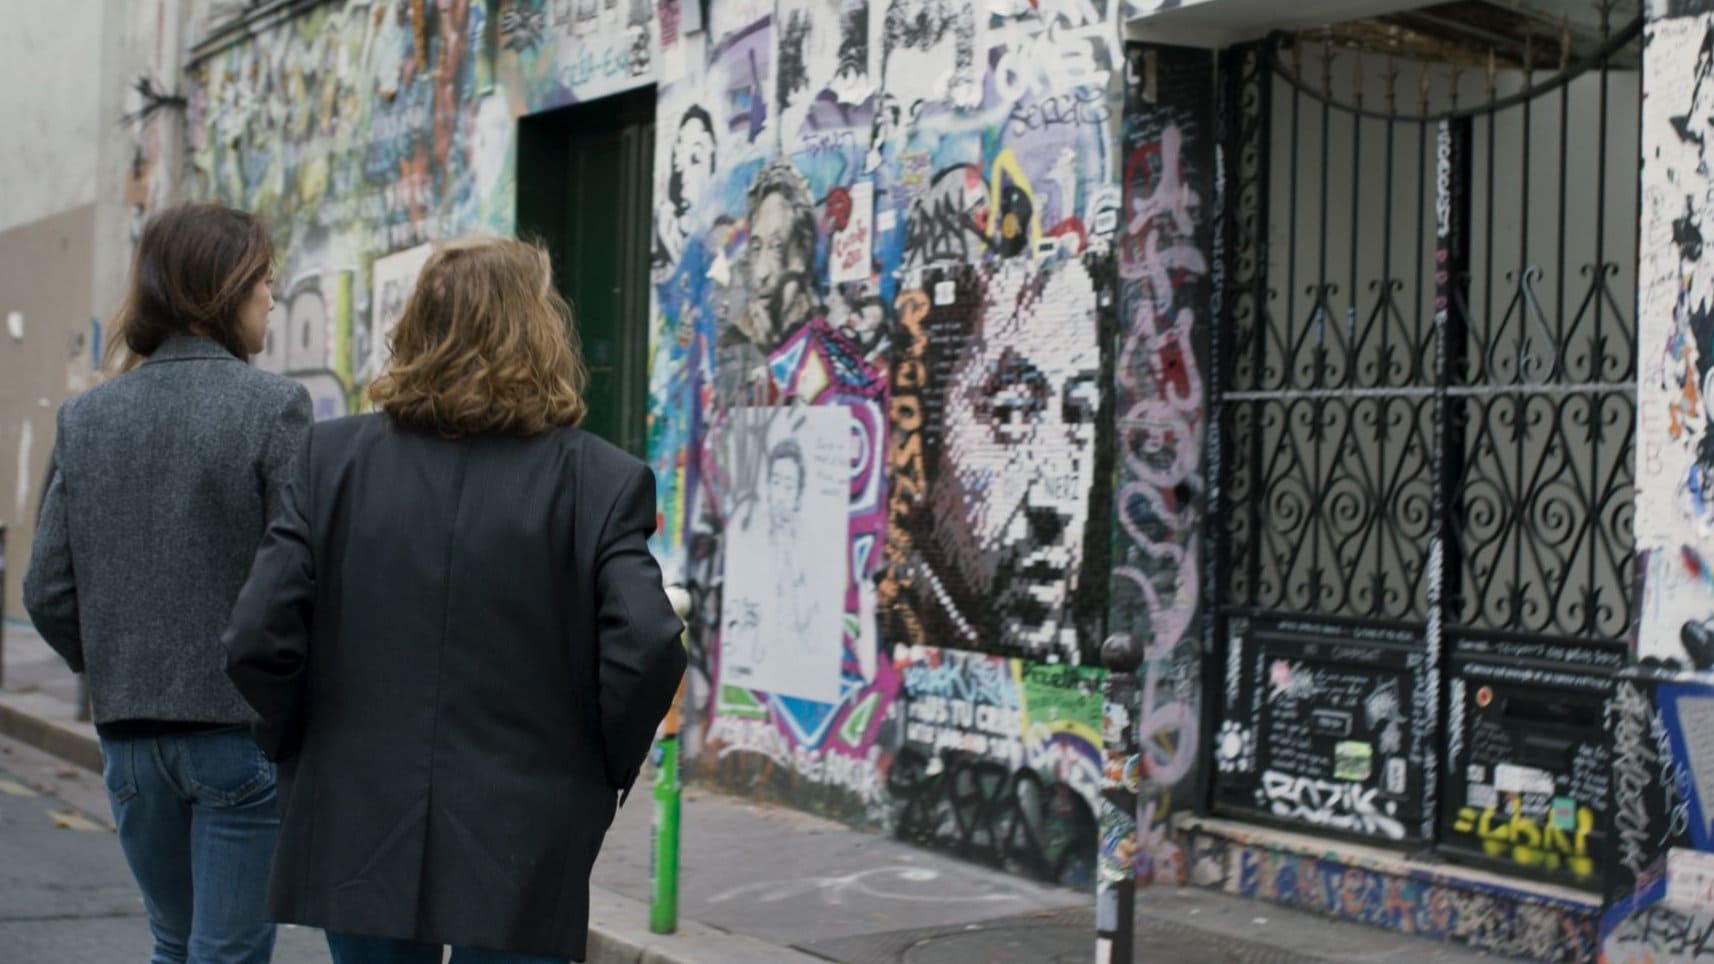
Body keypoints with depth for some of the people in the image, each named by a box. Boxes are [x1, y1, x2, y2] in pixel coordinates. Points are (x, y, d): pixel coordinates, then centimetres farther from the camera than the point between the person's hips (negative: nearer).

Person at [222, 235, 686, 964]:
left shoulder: (331, 458, -2)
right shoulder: (601, 481, -8)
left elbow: (258, 640, -6)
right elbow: (646, 650, -16)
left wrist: (298, 751, 10)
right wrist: (603, 769, 1)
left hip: (361, 837, 3)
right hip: (517, 853, -2)